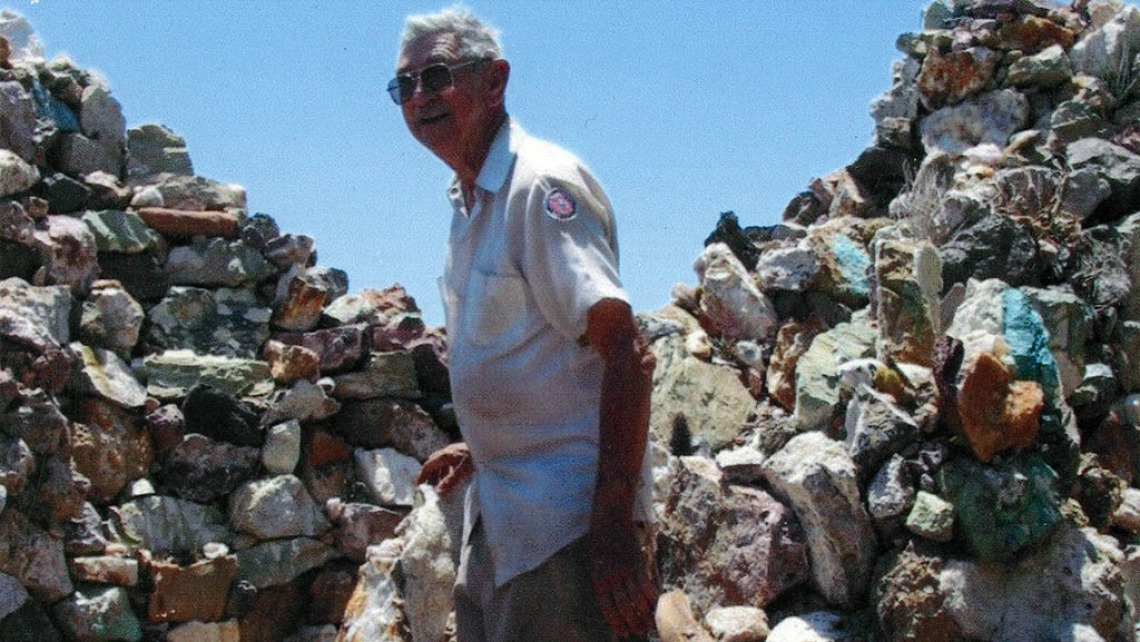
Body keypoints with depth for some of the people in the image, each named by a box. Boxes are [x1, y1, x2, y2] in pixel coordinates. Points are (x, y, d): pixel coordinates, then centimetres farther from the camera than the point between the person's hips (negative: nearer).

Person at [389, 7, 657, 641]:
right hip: (497, 516, 9)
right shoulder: (468, 202, 14)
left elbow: (627, 353, -22)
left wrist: (614, 531, -27)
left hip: (564, 517, -9)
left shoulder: (543, 184, -15)